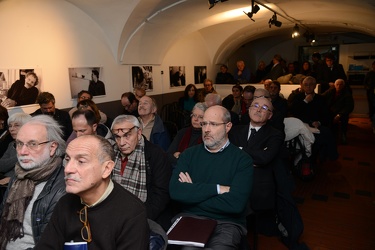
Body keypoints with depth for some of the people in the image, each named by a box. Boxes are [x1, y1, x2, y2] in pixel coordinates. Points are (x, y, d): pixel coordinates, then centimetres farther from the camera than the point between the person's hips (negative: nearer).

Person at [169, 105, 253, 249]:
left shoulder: (242, 159, -4)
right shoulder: (189, 154, 6)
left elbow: (236, 204, -16)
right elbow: (175, 191, -9)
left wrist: (192, 192, -9)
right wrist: (217, 189, -14)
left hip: (226, 223, -2)